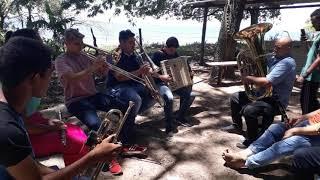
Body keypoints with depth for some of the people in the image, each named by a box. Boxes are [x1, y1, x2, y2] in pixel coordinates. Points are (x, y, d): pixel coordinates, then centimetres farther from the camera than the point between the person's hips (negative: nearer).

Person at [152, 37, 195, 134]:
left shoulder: (175, 55, 9)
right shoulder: (158, 55, -9)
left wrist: (190, 73, 4)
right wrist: (160, 76, -33)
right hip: (162, 83, -6)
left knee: (191, 95, -11)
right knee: (169, 98, -36)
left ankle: (180, 116, 10)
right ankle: (169, 124, -16)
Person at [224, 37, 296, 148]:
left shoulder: (287, 63, -21)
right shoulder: (274, 58, 8)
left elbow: (266, 82, -31)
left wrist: (249, 78, -18)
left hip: (275, 102, -10)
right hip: (263, 94, 10)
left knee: (248, 110, -33)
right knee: (235, 97, 10)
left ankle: (252, 141, -11)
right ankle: (237, 125, 26)